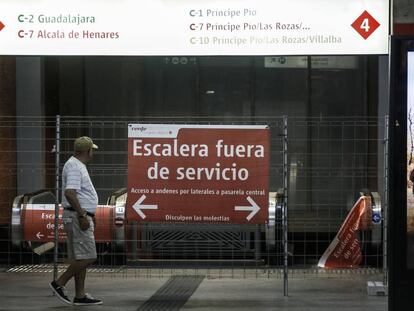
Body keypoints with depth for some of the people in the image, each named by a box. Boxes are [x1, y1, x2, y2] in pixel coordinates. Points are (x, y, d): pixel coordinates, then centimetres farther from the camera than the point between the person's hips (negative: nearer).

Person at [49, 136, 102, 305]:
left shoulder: (77, 165, 18)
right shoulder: (75, 167, -15)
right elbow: (69, 193, -27)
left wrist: (88, 215, 28)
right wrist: (82, 216, -26)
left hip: (81, 216, 11)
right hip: (77, 216, -11)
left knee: (81, 258, 9)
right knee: (87, 257, -10)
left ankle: (80, 295, 10)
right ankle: (59, 284, -4)